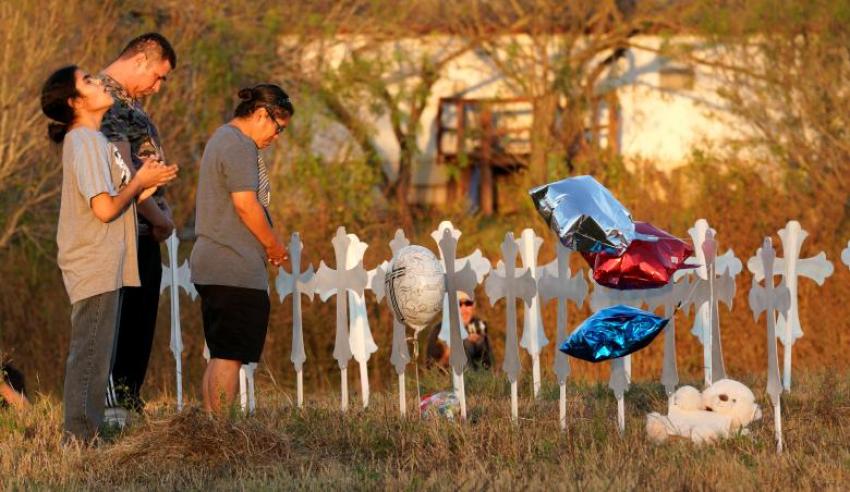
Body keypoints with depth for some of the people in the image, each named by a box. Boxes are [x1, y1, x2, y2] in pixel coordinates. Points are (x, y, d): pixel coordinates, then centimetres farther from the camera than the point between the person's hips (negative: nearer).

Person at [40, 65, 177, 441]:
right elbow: (104, 208, -21)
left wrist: (148, 184, 7)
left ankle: (84, 439, 17)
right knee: (90, 360, -8)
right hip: (96, 270, -10)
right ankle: (80, 439, -6)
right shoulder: (86, 142, -14)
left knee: (92, 361, 13)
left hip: (104, 268, 10)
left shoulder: (91, 140, 17)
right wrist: (140, 181, -7)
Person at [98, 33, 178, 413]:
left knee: (141, 325, 12)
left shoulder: (128, 102, 19)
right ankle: (114, 409, -6)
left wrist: (161, 215, 5)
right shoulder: (108, 100, -14)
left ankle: (129, 403, 17)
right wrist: (159, 218, -12)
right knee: (124, 321, -8)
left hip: (144, 234, 10)